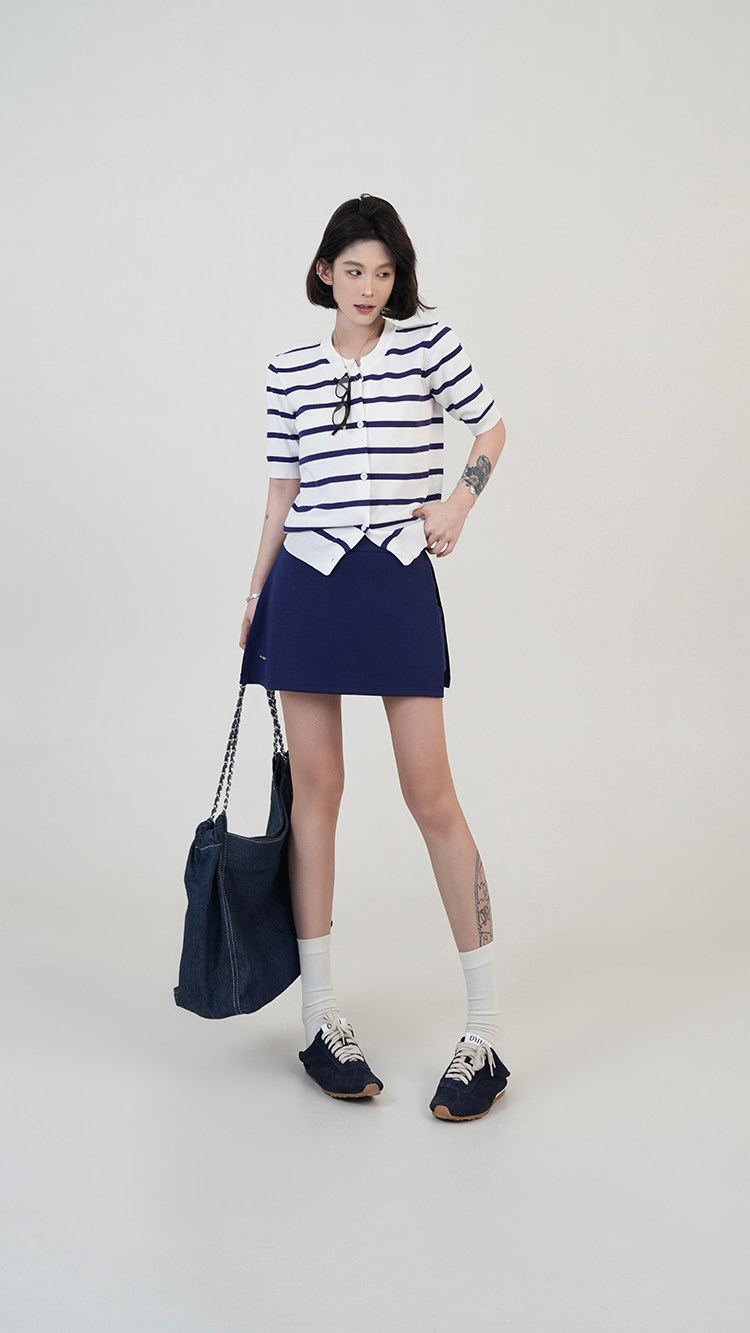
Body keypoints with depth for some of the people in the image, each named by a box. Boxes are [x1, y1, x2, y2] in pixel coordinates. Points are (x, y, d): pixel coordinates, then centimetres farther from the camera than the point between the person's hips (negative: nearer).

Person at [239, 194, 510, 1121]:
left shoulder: (427, 341, 4)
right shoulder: (290, 371, 9)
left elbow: (491, 427, 14)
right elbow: (282, 491, 12)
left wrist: (458, 503, -2)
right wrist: (254, 600, 12)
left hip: (399, 584, -2)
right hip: (308, 586, 2)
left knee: (431, 796, -4)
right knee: (316, 789, 4)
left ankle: (485, 1035, 5)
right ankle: (320, 1019, 15)